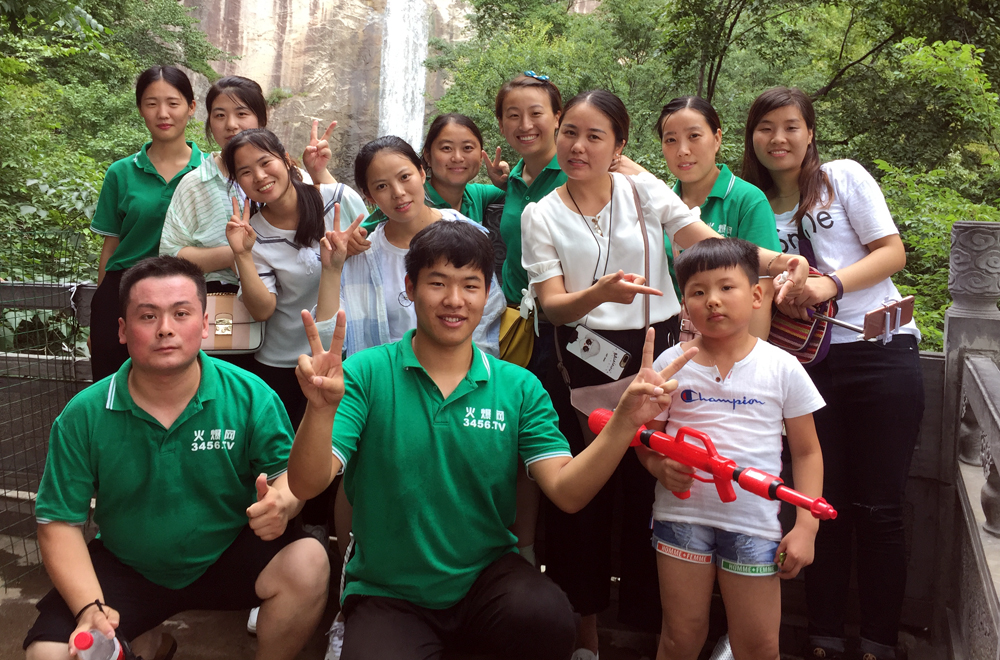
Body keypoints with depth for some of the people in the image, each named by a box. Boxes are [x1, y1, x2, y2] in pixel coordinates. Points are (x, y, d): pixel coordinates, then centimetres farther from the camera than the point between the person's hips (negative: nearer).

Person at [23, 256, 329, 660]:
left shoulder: (250, 396, -13)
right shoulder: (83, 416, -11)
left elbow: (291, 472, -7)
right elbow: (60, 522, -7)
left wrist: (281, 503, -33)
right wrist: (90, 607, -22)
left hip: (230, 558, -1)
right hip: (125, 569, 2)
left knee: (309, 563, -27)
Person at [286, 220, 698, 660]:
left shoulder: (519, 388, -1)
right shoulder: (366, 374, -7)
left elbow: (567, 492, -9)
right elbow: (306, 485, -15)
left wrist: (624, 421, -24)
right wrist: (322, 408, -35)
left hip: (486, 576, 2)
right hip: (388, 593, -1)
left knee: (548, 617, -27)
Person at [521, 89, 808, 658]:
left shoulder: (645, 190, 6)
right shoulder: (541, 215, 4)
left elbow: (710, 244, -3)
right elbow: (554, 305, -5)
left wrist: (776, 259, -19)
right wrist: (601, 293, -25)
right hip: (587, 357, 0)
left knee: (655, 479, 0)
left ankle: (652, 614, 21)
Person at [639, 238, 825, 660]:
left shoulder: (781, 368, -1)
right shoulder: (671, 364, 0)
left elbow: (806, 452, 3)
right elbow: (647, 436, 8)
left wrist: (806, 526, -4)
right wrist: (658, 465, -14)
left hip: (754, 521, 0)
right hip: (683, 512, 1)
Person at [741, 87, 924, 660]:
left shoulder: (844, 177, 4)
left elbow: (893, 252, -2)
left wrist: (832, 282, -18)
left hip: (882, 354, -2)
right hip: (809, 362, 3)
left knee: (878, 509, 0)